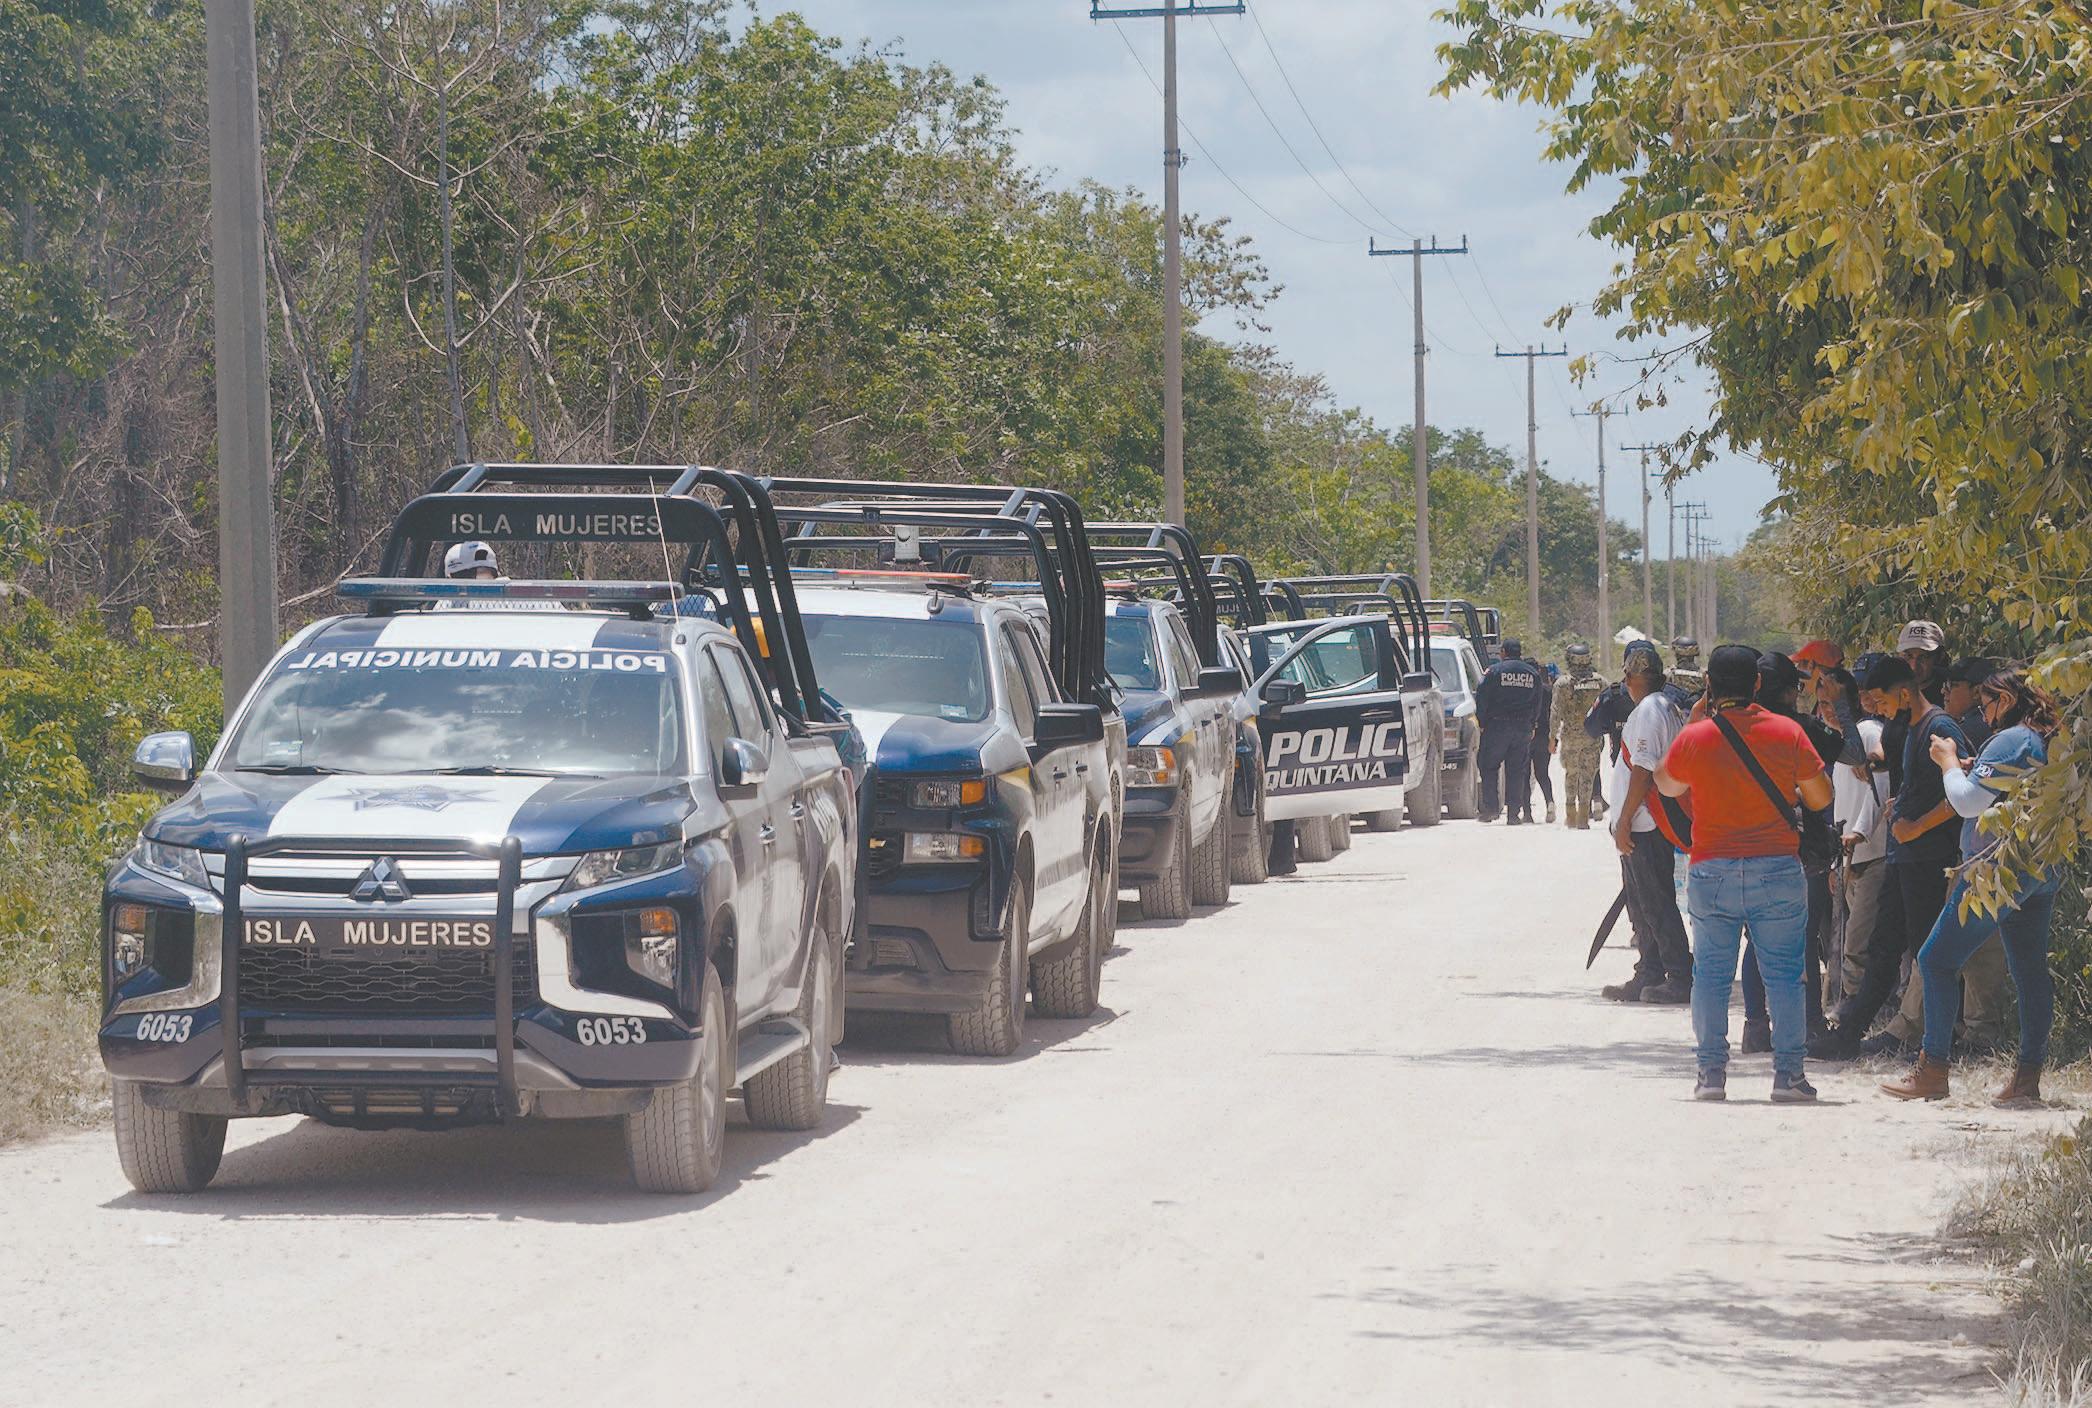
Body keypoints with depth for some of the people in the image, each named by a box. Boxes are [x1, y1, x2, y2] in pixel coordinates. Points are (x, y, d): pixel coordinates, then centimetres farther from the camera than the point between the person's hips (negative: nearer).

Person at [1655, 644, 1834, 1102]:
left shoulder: (1695, 737, -4)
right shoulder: (1786, 733, -5)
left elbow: (1667, 785, 16)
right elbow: (1821, 797, 2)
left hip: (1713, 873, 0)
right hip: (1778, 870, 0)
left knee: (1711, 975, 8)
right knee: (1784, 974, 5)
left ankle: (1711, 1072, 5)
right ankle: (1788, 1073, 2)